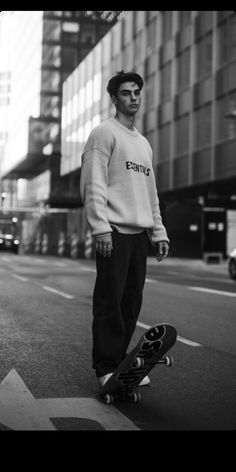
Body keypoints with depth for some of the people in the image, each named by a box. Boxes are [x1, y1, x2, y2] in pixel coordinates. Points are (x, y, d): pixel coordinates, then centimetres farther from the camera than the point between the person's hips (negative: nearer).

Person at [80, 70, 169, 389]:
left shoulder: (144, 143, 24)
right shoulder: (104, 133, 0)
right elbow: (93, 184, -10)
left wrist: (159, 232, 16)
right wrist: (100, 227, -19)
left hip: (140, 233, 7)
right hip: (114, 231, -7)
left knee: (132, 302, 7)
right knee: (110, 301, -6)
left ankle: (120, 363, 15)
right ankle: (105, 368, 0)